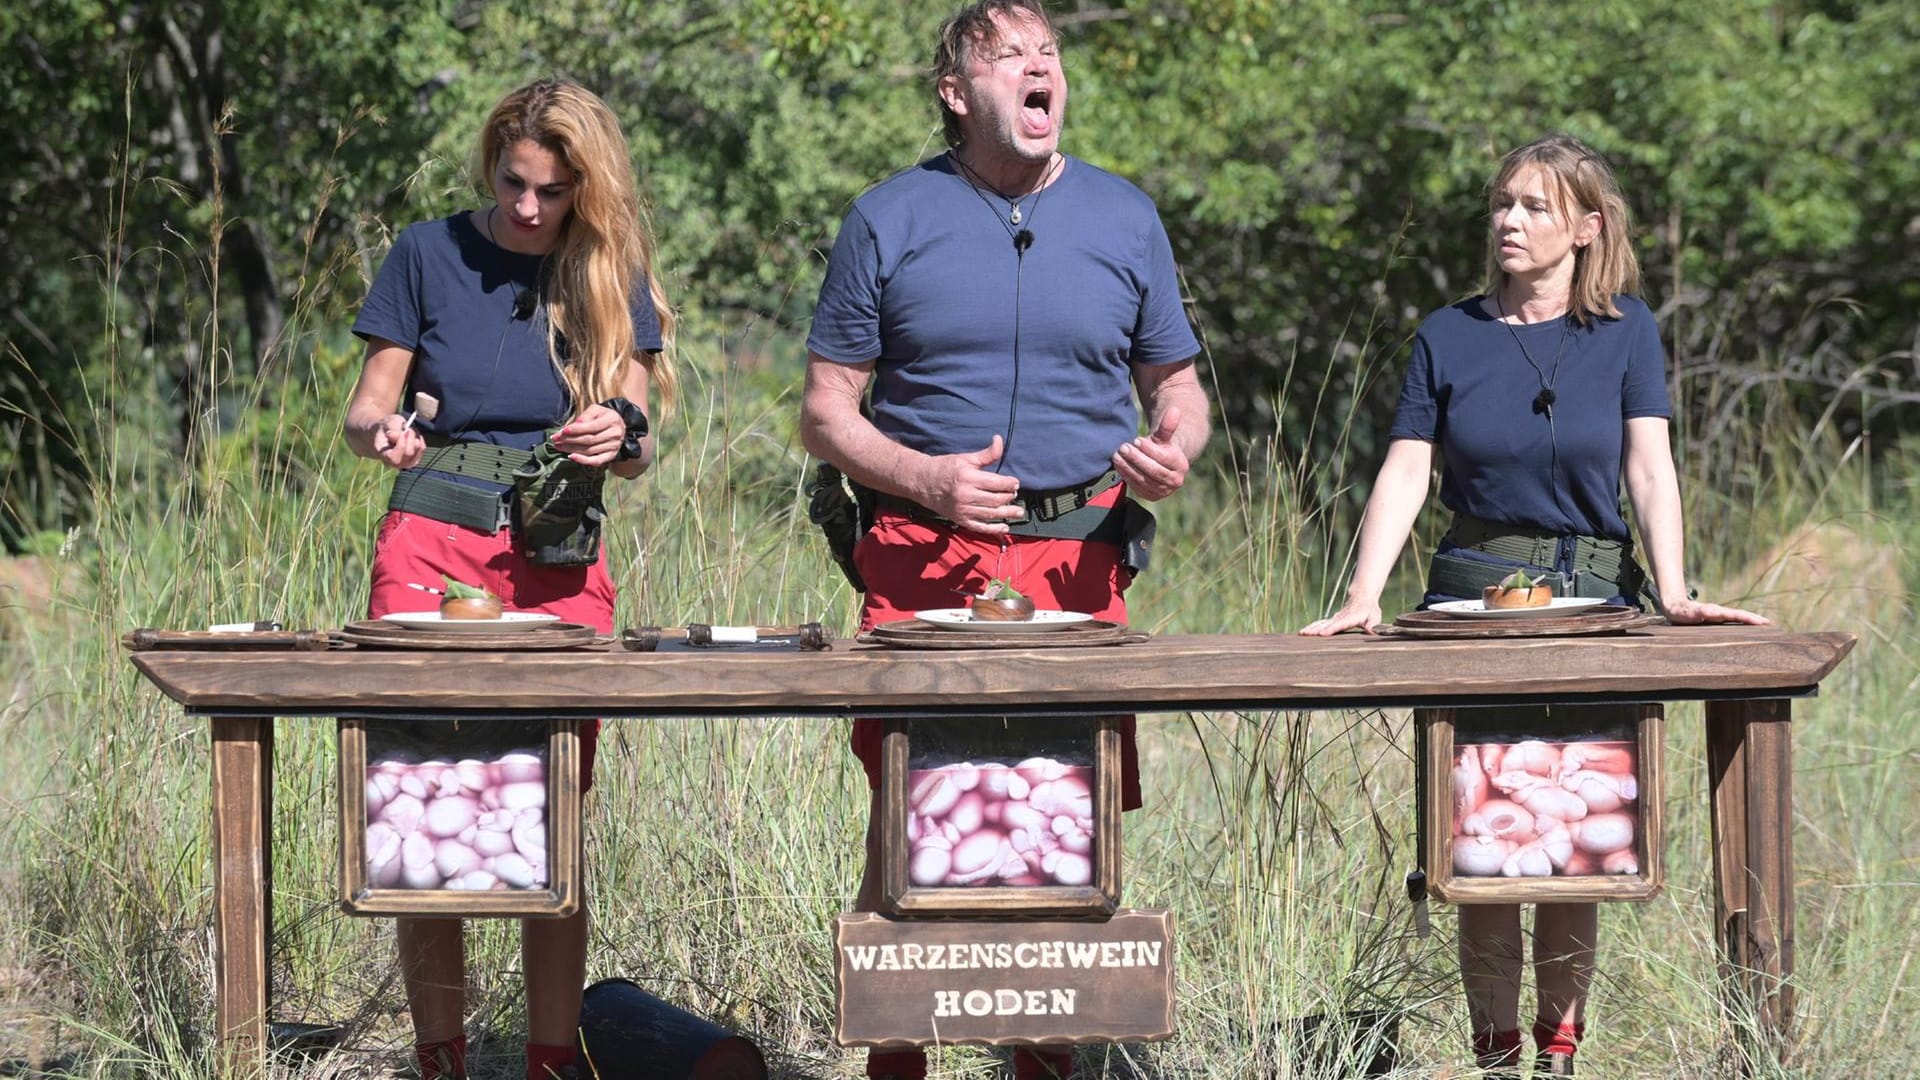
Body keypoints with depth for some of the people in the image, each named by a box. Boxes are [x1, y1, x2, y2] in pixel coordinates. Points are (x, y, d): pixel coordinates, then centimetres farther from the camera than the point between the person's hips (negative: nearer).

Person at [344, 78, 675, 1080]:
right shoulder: (431, 255, 4)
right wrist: (382, 430, -19)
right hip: (432, 546, -1)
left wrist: (620, 436, -17)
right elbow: (363, 411, 5)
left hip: (561, 565, 1)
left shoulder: (611, 275, 9)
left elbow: (638, 455, 7)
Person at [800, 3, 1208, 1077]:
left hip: (1080, 557, 2)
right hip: (927, 558, -2)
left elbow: (1178, 389, 19)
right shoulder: (891, 220, 5)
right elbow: (827, 412, 6)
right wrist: (926, 478, -12)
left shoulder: (1125, 218, 10)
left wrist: (1174, 451, -5)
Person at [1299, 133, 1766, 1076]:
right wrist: (1361, 600, -12)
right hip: (1474, 599, 1)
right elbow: (1404, 474, 0)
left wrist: (1672, 593, -18)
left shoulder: (1626, 333, 4)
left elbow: (1650, 466, -5)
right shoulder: (1449, 337, 5)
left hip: (1593, 606, -1)